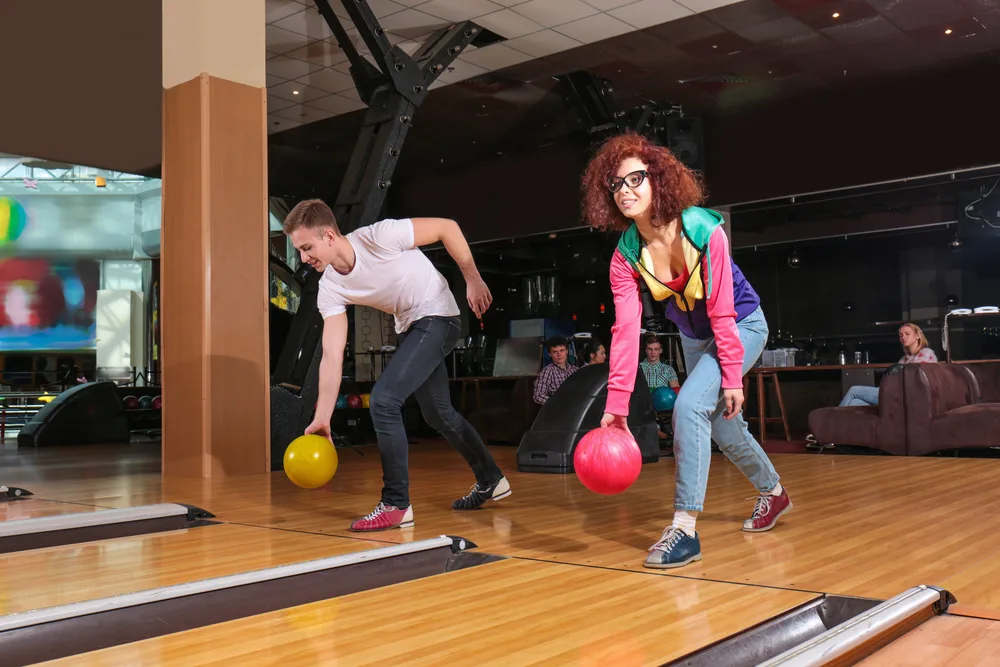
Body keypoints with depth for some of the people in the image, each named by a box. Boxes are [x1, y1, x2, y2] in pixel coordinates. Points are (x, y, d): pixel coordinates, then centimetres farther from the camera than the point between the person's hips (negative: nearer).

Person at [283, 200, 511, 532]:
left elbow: (446, 226, -16)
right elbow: (332, 357, -10)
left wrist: (473, 280, -13)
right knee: (438, 415, 18)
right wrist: (321, 419, -15)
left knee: (383, 399, -19)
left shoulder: (379, 236, -27)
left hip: (437, 317, -8)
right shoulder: (329, 289, -9)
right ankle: (491, 480, 40)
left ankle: (396, 505, -8)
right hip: (409, 328, 8)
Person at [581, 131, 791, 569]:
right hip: (693, 336, 6)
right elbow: (626, 329, -22)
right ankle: (772, 492, 45)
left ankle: (685, 528, -19)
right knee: (723, 428, 16)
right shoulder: (626, 255, -18)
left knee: (690, 405, -25)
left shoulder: (704, 231, -30)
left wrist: (732, 377, -21)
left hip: (741, 326, -6)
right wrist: (616, 404, -27)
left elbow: (721, 311, -25)